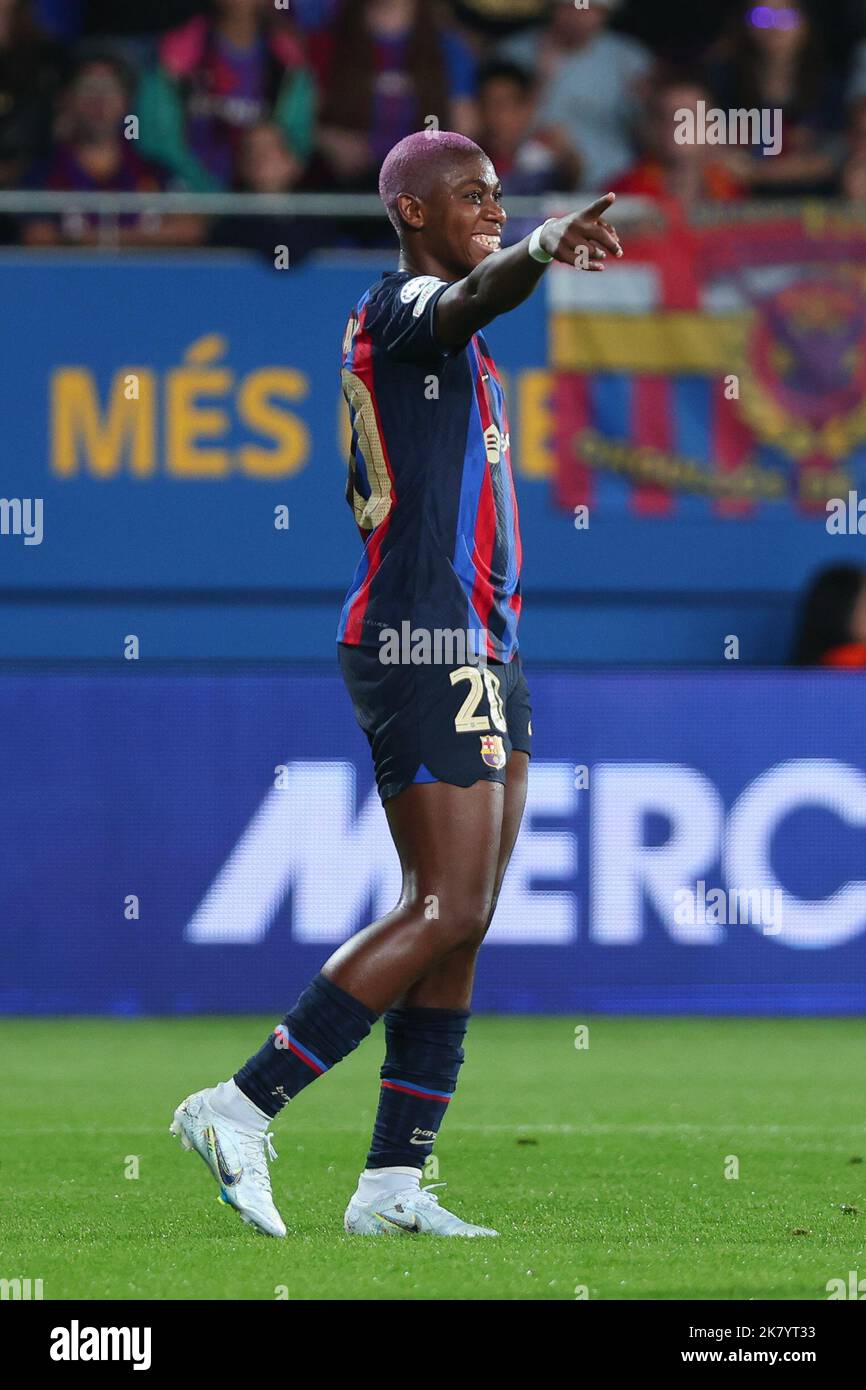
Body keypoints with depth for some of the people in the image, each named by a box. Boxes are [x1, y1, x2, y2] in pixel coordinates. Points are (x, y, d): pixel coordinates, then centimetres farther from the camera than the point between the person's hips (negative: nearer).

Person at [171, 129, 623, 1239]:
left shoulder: (443, 337, 21)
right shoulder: (400, 304, -9)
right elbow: (470, 298, -34)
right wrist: (542, 250, -54)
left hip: (478, 646, 10)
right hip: (425, 641, -10)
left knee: (456, 920, 7)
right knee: (447, 915, -12)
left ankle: (393, 1182, 8)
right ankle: (243, 1108, -8)